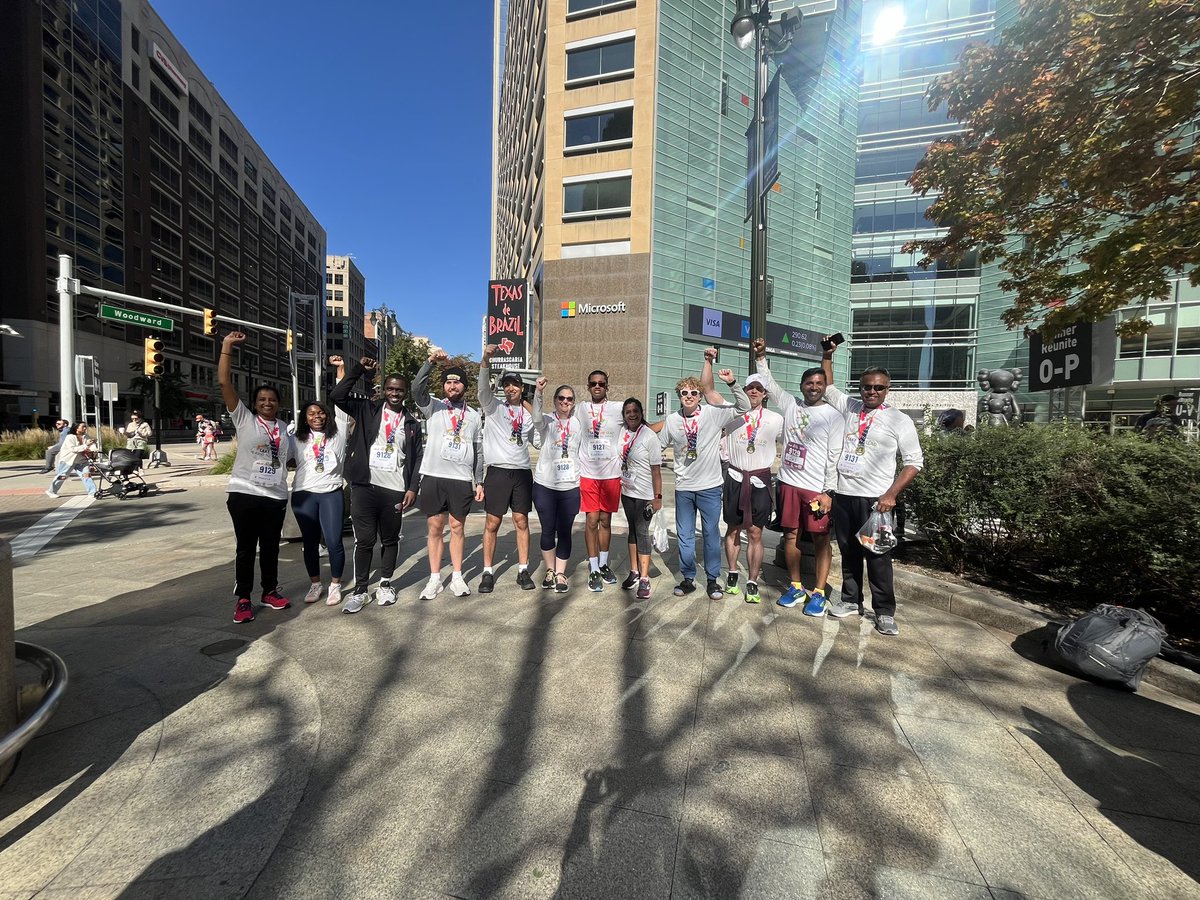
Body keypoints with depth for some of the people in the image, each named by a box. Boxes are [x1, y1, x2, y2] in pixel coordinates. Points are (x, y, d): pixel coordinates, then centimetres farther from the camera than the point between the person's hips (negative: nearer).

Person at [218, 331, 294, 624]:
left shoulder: (285, 429, 13)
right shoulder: (244, 419, 0)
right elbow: (224, 382, -7)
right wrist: (227, 346, -10)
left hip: (276, 496, 4)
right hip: (245, 493, -3)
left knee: (271, 547, 13)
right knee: (246, 548, 4)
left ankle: (270, 591, 27)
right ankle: (243, 599, 16)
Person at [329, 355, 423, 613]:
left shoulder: (412, 422, 9)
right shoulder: (367, 409, 7)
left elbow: (417, 458, 7)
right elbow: (337, 396, -7)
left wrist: (412, 488, -2)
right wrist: (358, 368, -12)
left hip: (395, 489, 1)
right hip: (364, 486, -1)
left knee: (390, 540, 11)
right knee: (364, 540, 4)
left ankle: (385, 584, 26)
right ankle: (360, 590, 16)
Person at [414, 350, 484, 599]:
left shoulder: (474, 416, 11)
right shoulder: (433, 407, 5)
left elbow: (478, 451, 12)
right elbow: (417, 388, -17)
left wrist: (479, 482, 7)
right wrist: (431, 361, -26)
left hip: (462, 479, 1)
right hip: (433, 477, -1)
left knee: (457, 527, 9)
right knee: (434, 528, 7)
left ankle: (457, 577, 20)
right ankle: (435, 579, 18)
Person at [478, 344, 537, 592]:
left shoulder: (528, 415, 15)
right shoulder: (493, 407, 3)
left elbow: (537, 440, 21)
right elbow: (483, 386, -15)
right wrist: (486, 359, -30)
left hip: (522, 472, 3)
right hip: (497, 471, -3)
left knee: (521, 521, 6)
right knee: (492, 523, 2)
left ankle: (523, 571, 14)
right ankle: (487, 573, 12)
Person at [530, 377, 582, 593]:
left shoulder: (578, 424, 6)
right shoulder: (547, 421, 0)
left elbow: (582, 453, 12)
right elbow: (537, 417, -24)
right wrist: (538, 392, -41)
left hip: (571, 487, 1)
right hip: (545, 485, -1)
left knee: (565, 532, 6)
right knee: (548, 530, 8)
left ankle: (560, 574, 19)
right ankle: (550, 571, 26)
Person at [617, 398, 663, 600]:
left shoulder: (649, 436, -13)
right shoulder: (622, 434, 2)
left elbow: (656, 470, -13)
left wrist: (658, 497, -15)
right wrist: (618, 487, 9)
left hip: (644, 494, -5)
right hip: (627, 492, 6)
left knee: (642, 532, -2)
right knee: (632, 530, 15)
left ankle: (644, 579, 7)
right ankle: (634, 571, 29)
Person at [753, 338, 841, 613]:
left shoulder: (833, 416, -5)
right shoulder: (791, 405, 7)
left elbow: (834, 456, -8)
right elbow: (769, 384, 15)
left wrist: (828, 491, -12)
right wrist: (761, 357, 5)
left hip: (817, 488, -4)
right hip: (789, 483, 4)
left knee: (821, 539, 4)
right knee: (791, 535, 11)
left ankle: (818, 593, 15)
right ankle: (795, 587, 25)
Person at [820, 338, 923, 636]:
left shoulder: (899, 420, -2)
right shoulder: (848, 407, 9)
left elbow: (914, 462, -2)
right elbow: (827, 387, 25)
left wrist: (891, 494, -12)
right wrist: (827, 356, 18)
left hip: (875, 499, -4)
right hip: (843, 495, 4)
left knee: (877, 556, 2)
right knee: (848, 551, 13)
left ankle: (884, 612, 15)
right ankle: (850, 600, 27)